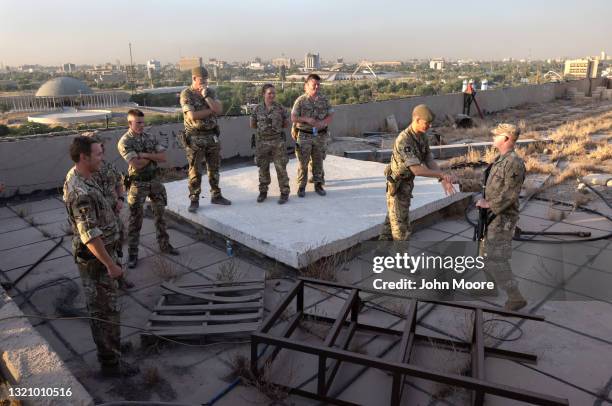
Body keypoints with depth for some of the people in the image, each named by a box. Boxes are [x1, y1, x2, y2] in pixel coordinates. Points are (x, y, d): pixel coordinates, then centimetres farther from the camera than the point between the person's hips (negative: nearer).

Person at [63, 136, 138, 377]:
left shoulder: (78, 177, 5)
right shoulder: (81, 193, -29)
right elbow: (90, 236, -29)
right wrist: (110, 264, -23)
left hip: (101, 252, 10)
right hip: (95, 258, -10)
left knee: (102, 306, 23)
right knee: (105, 311, 2)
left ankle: (111, 346, 40)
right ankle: (111, 363, 15)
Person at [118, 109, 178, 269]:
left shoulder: (150, 137, 4)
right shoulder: (124, 142, -12)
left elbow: (163, 157, -5)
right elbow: (137, 164, -23)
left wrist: (145, 155, -18)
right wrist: (152, 156, -9)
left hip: (155, 181, 5)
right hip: (138, 184, -5)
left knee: (160, 214, 13)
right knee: (136, 218, 1)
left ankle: (164, 244, 27)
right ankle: (132, 253, 11)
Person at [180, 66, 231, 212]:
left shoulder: (210, 92, 8)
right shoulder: (186, 94, -7)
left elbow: (219, 110, -6)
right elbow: (192, 115, -19)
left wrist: (205, 96, -12)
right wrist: (211, 110, -9)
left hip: (212, 135, 5)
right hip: (195, 137, -5)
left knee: (214, 168, 12)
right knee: (195, 170, 0)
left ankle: (216, 195, 24)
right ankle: (194, 200, 8)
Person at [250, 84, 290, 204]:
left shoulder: (280, 108, -2)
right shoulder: (258, 109, 1)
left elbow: (286, 124, 8)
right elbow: (252, 125, 10)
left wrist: (276, 127, 5)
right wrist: (263, 127, 8)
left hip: (277, 141, -1)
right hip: (262, 141, 2)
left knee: (281, 168, -1)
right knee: (263, 168, 10)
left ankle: (284, 193, 7)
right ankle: (263, 192, 24)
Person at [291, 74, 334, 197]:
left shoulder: (324, 100, 5)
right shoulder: (300, 100, -4)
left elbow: (330, 115, 5)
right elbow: (293, 118, -5)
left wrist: (323, 123, -14)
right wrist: (307, 119, -19)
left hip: (320, 136, 3)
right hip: (304, 136, -2)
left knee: (318, 161, 10)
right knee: (303, 162, 2)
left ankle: (318, 185, 21)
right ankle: (301, 186, 12)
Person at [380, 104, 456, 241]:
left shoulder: (422, 137, -1)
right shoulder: (404, 140, -30)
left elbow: (429, 161, -2)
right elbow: (417, 170, -35)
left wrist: (443, 180, -16)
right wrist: (442, 175, -30)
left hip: (407, 183, 9)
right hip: (397, 185, -9)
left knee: (393, 218, 21)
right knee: (401, 224, -1)